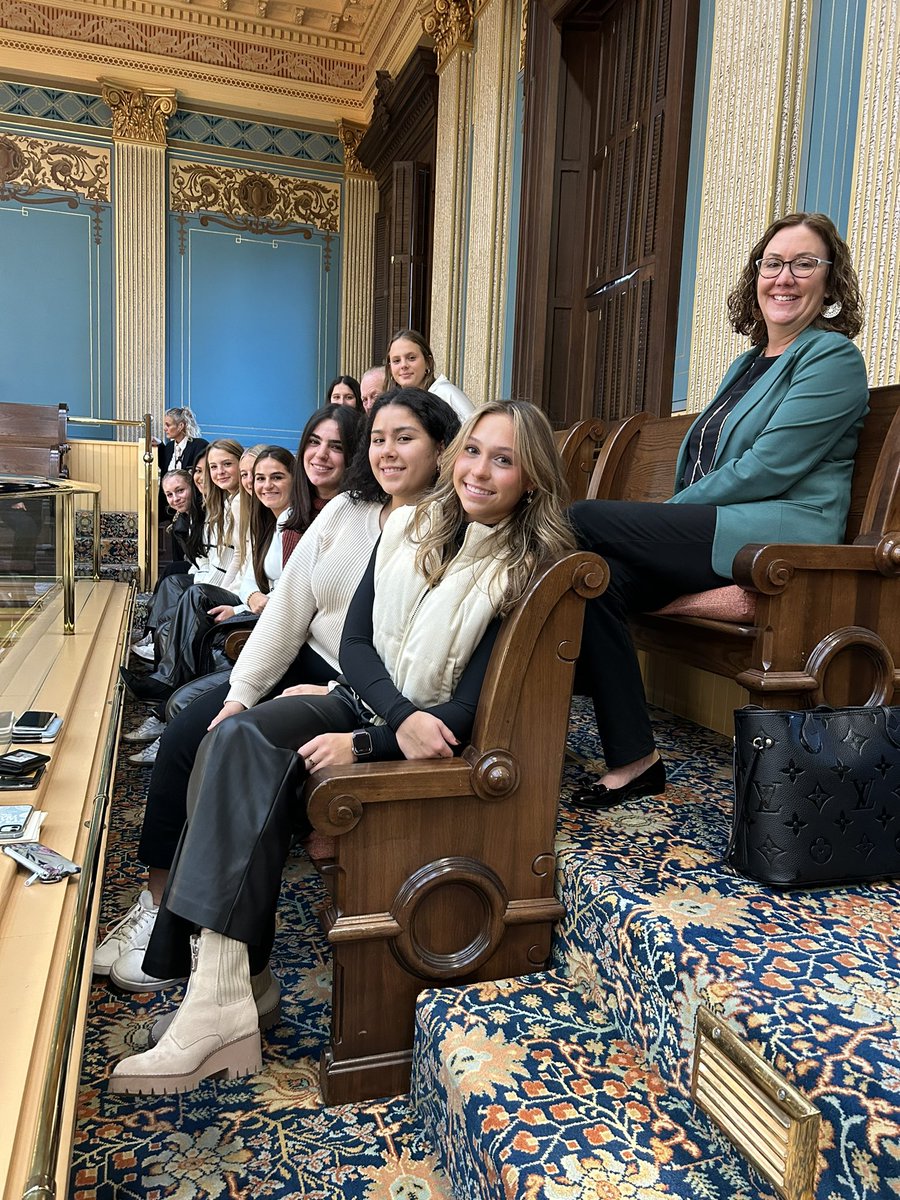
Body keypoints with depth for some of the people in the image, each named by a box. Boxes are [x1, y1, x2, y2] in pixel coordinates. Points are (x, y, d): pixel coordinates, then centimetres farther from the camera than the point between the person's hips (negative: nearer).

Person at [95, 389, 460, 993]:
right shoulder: (344, 511, 5)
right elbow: (289, 606, 1)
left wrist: (336, 696, -20)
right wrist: (241, 692, -5)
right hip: (307, 668, 7)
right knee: (188, 730, -8)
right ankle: (159, 899, 6)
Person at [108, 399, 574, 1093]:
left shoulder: (528, 572, -12)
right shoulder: (412, 527, 4)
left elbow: (472, 710, -16)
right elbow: (355, 641, 1)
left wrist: (364, 745, -21)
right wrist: (402, 716, -16)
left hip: (440, 741, -6)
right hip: (367, 701, 6)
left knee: (239, 753, -23)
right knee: (239, 737, -21)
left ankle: (221, 989, -17)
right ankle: (221, 993, -19)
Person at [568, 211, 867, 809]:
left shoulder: (832, 358, -1)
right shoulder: (751, 361, 26)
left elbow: (767, 470, -13)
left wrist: (669, 512, -8)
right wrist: (664, 523, 5)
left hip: (780, 535, -7)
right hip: (714, 537, 8)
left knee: (583, 519, -19)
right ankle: (634, 760, -15)